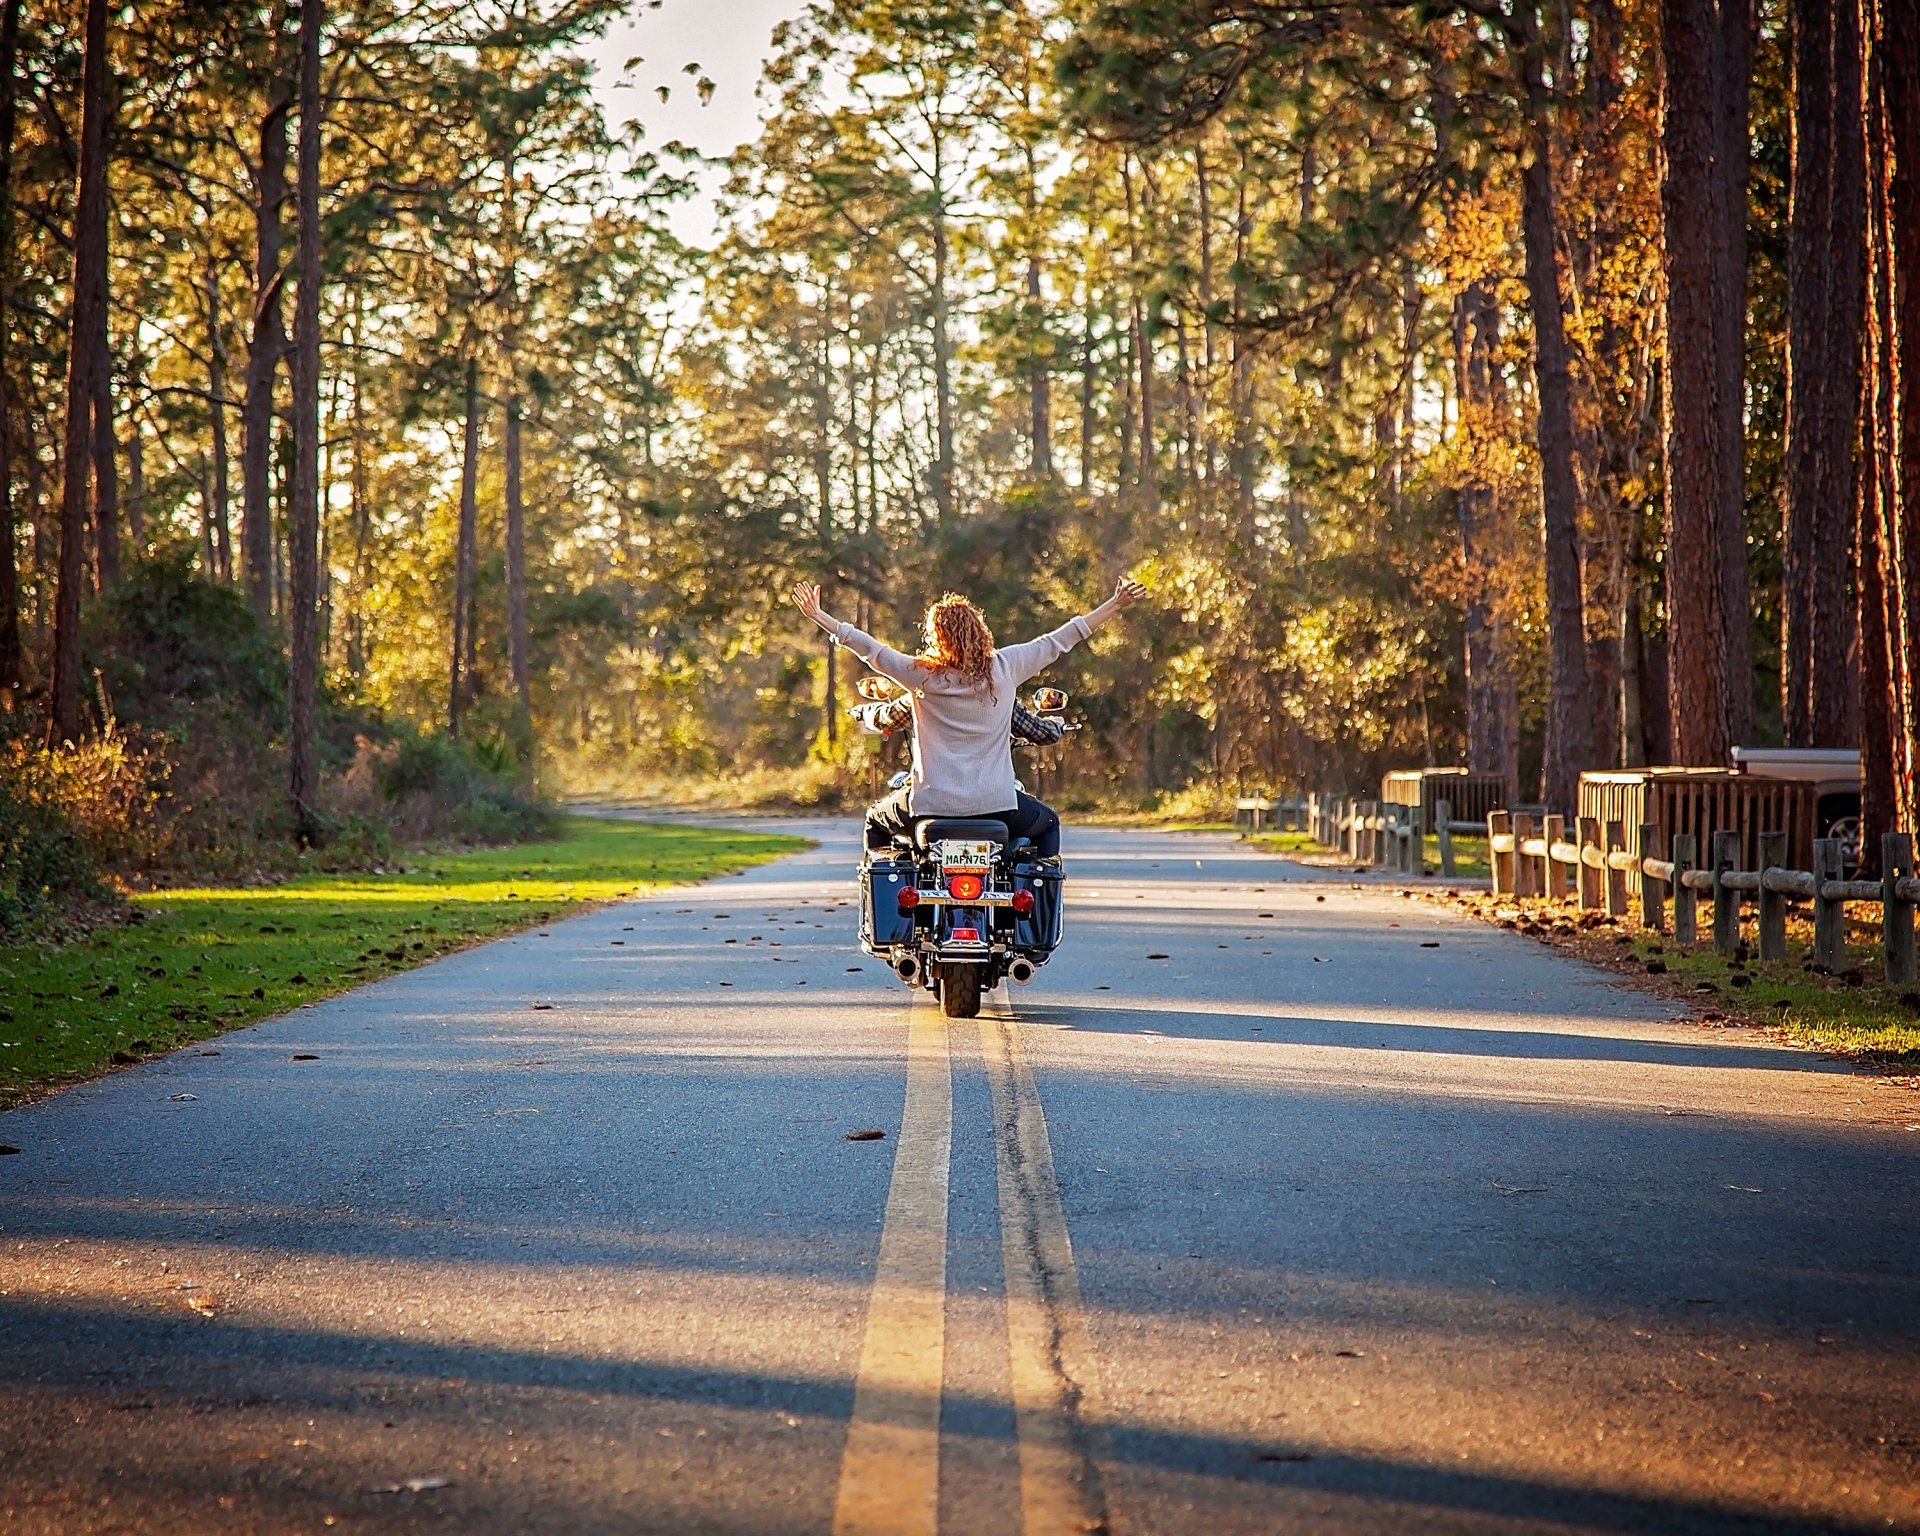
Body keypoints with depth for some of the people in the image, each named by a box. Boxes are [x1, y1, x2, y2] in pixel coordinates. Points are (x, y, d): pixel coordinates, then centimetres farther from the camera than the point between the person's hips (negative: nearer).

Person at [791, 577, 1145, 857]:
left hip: (930, 802, 0)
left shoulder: (920, 674, -7)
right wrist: (1116, 604, 12)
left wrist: (817, 615, 13)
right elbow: (1057, 642, 3)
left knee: (877, 821, 30)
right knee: (1048, 822, 31)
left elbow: (868, 648, 1)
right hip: (996, 804, 1)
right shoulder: (1004, 667, -4)